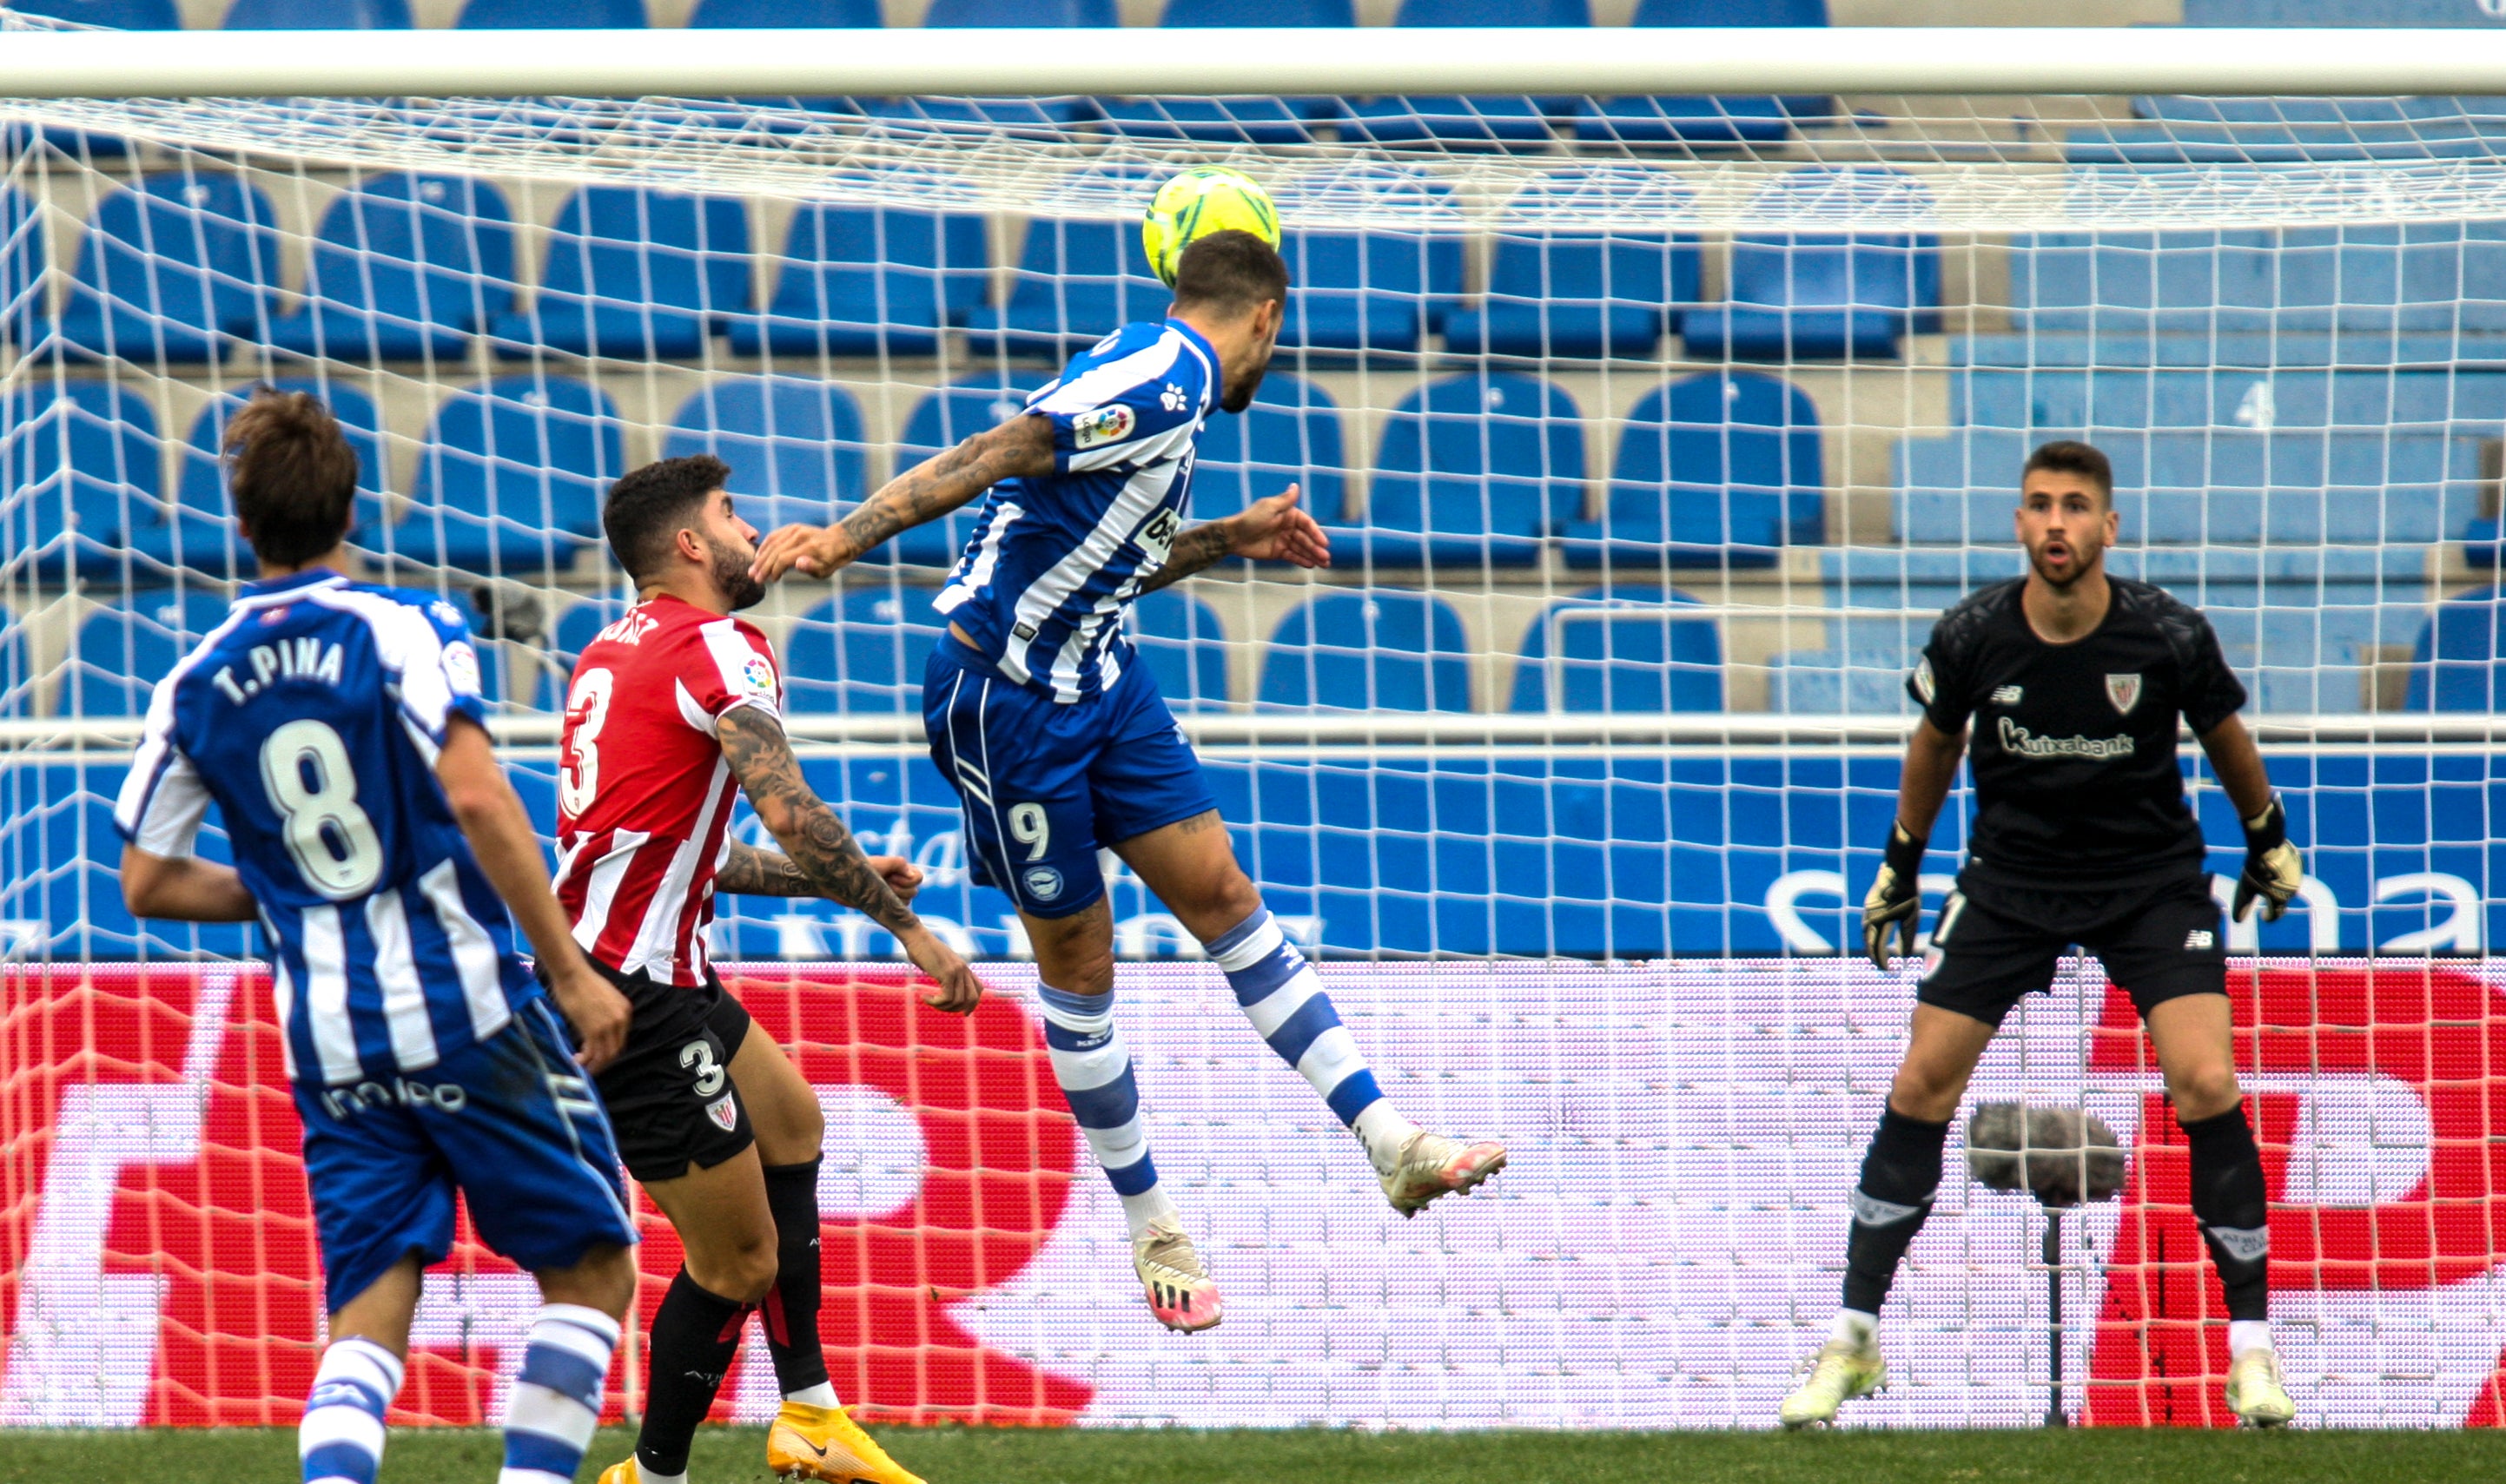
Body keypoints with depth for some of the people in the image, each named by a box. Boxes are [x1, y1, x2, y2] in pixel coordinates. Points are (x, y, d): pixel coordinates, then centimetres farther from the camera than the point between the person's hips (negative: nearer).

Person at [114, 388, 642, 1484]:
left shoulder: (195, 685, 8)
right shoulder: (403, 631, -6)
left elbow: (148, 882, 10)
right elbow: (475, 796, -19)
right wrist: (570, 971, -16)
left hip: (328, 1046, 4)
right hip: (467, 1009, -4)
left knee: (366, 1320, 4)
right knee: (591, 1271, 9)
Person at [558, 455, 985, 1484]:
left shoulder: (614, 654, 19)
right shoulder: (719, 647, -10)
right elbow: (788, 812, -23)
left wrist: (839, 879, 24)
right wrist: (907, 925, -16)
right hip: (631, 993, -10)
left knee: (789, 1123, 26)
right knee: (739, 1262, -4)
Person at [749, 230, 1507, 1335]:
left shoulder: (1163, 378, 11)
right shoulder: (1161, 379, -19)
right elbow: (987, 458, -28)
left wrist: (1232, 540, 28)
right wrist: (846, 539, -36)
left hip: (1100, 683, 9)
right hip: (1008, 703, -9)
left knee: (1224, 897, 5)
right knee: (1077, 960, 3)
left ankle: (1389, 1146, 4)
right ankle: (1151, 1228, 14)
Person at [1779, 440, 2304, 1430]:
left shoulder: (2168, 638, -17)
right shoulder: (1971, 638, -14)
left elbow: (2225, 736, 4)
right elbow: (1934, 743, 7)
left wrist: (2268, 842, 16)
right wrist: (1899, 866, 15)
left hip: (2151, 879, -1)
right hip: (2010, 877, 2)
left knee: (2206, 1086, -16)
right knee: (1920, 1089, -4)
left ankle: (2251, 1348, -4)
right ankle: (1852, 1339, 8)